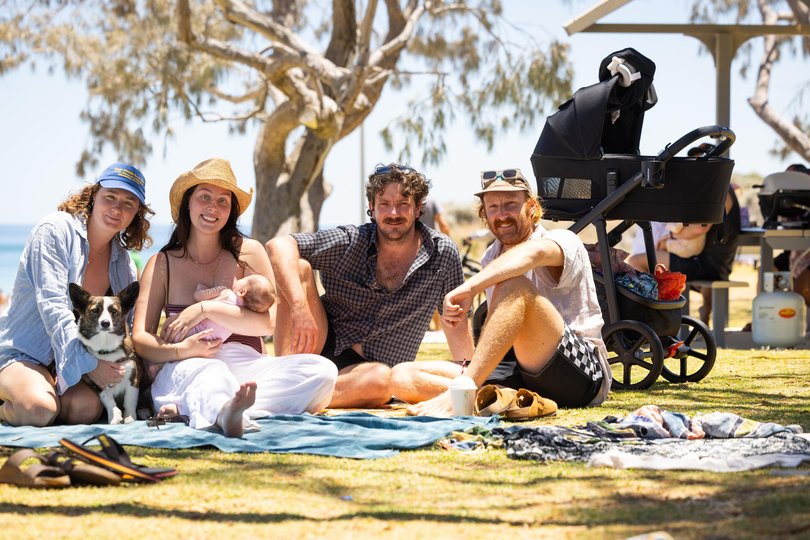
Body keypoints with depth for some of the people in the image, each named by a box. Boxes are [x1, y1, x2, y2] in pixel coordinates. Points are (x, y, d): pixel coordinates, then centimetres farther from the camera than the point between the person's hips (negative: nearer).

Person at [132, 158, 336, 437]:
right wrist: (180, 350, -18)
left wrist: (206, 309, -9)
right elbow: (140, 339, 3)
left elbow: (268, 323, 1)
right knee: (211, 372, -38)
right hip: (184, 370, -2)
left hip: (246, 364, 2)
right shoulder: (162, 263, 11)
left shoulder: (248, 252, 11)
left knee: (322, 371, -26)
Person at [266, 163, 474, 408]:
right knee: (298, 268, -21)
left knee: (381, 378, -39)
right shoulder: (350, 242, -6)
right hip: (323, 346, 1)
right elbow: (279, 246, -17)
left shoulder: (442, 253, -2)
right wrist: (300, 306, -33)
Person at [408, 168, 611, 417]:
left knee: (514, 285, -31)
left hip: (585, 373, -7)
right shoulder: (491, 259, 16)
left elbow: (533, 253, -32)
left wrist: (468, 288, -44)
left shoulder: (563, 241, -6)